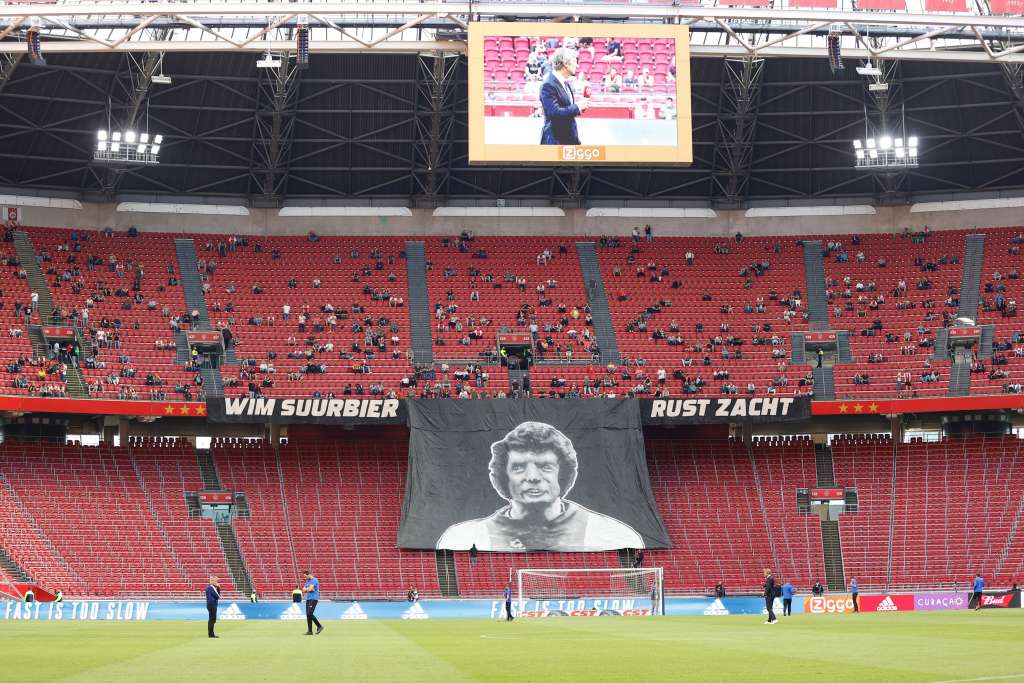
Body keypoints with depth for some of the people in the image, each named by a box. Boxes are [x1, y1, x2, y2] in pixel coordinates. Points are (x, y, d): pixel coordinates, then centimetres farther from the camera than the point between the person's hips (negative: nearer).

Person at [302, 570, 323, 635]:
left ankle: (319, 626, -5)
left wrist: (306, 589, 2)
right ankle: (310, 631, 6)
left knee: (310, 614, -16)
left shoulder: (314, 580, -9)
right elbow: (303, 590, 13)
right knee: (308, 615, 4)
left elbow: (310, 589, -18)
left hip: (313, 599, -9)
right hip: (308, 599, 9)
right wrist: (308, 589, -5)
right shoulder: (307, 581, 18)